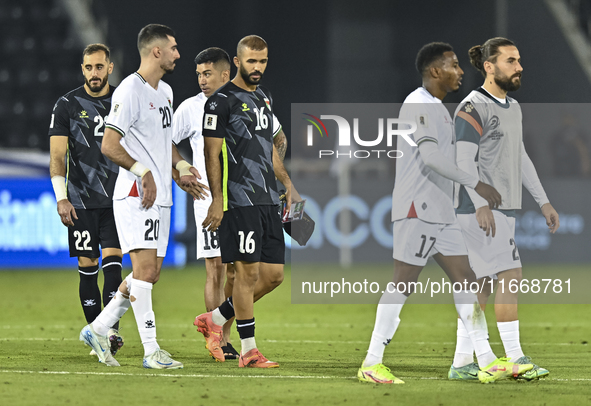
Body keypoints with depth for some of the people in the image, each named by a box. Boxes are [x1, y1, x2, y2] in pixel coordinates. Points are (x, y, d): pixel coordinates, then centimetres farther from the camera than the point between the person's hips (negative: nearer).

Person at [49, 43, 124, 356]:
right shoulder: (67, 105, 0)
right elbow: (57, 156, -3)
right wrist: (61, 198, -13)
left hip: (117, 200, 1)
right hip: (81, 202, -1)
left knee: (112, 263, -11)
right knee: (87, 267, 1)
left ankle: (111, 330, -16)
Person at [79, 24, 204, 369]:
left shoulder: (165, 91, 18)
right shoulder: (130, 91, -12)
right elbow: (109, 145, -16)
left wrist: (180, 165, 14)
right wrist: (143, 171, -24)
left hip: (160, 196, 9)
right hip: (136, 195, -9)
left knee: (151, 273, 8)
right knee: (146, 267, -13)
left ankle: (98, 330, 18)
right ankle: (152, 350, -13)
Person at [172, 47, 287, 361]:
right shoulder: (191, 108, -1)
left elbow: (279, 140, 18)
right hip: (209, 201, -3)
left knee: (237, 272, 5)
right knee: (216, 269, -7)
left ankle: (223, 334, 17)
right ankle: (219, 344, -3)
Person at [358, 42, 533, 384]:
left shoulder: (438, 108, 19)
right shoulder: (418, 104, -12)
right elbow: (431, 155, -22)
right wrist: (476, 184, -22)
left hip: (441, 213, 10)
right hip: (417, 210, -10)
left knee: (465, 279, 5)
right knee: (404, 284, -8)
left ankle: (488, 362, 4)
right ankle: (372, 364, -4)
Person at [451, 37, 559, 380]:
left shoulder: (513, 107, 19)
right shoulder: (473, 108, -10)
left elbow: (521, 158, 26)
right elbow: (465, 160, -15)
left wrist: (543, 201, 21)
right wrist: (481, 204, -25)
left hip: (504, 210, 9)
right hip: (481, 211, -9)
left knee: (485, 285, 8)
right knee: (510, 275, -15)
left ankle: (462, 361, 11)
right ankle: (515, 359, -14)